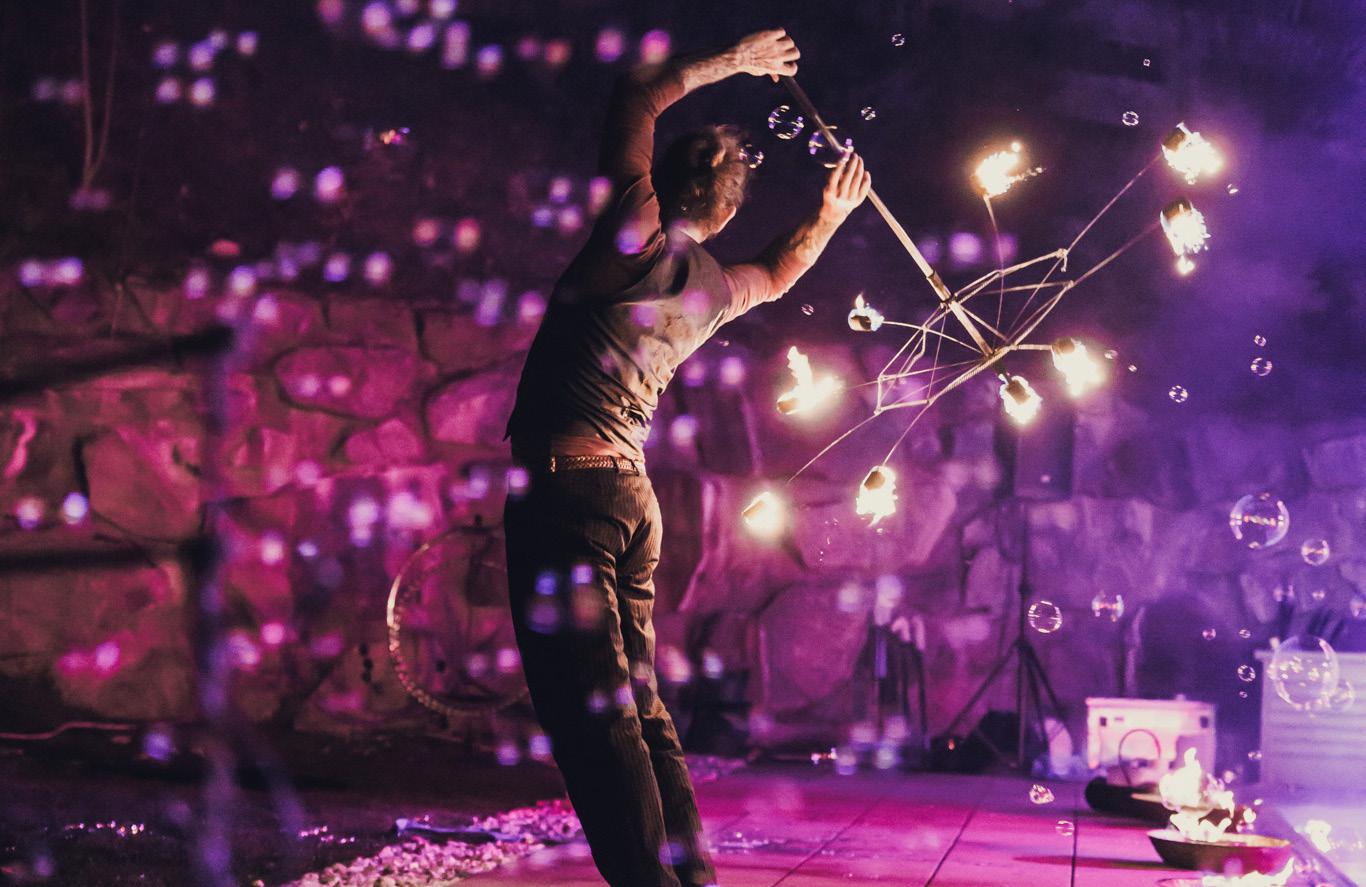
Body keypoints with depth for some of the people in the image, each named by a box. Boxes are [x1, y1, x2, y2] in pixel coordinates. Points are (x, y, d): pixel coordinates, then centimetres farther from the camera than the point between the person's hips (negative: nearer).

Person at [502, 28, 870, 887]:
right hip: (633, 495, 8)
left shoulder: (640, 234, -5)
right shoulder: (718, 289, 15)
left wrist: (730, 63, 19)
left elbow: (635, 97, 6)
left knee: (592, 715, -10)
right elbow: (779, 271, 40)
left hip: (567, 485, -8)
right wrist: (831, 214, 51)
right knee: (639, 706, 13)